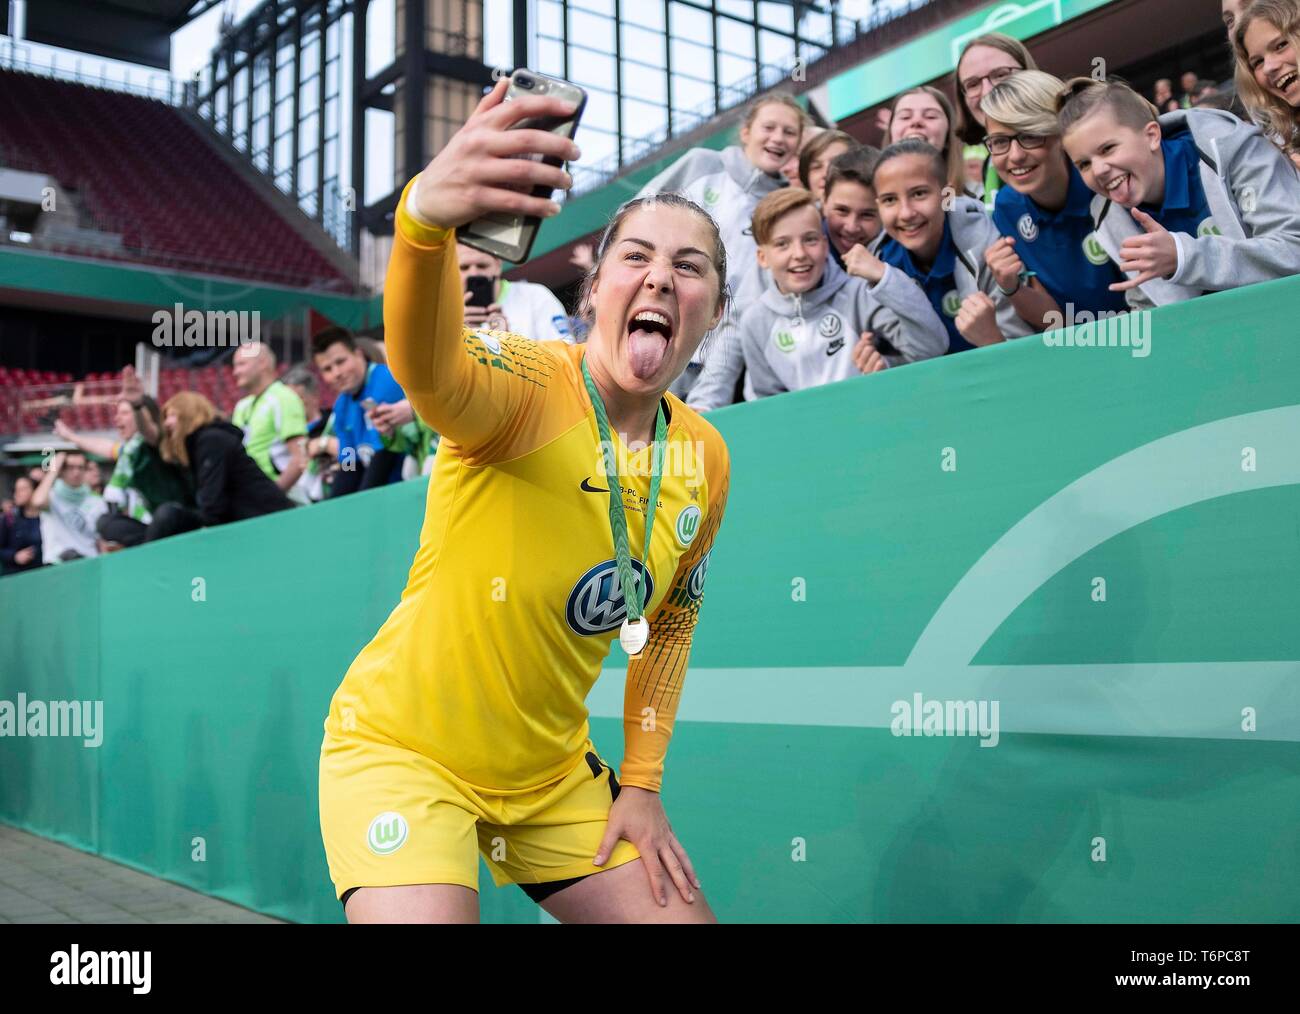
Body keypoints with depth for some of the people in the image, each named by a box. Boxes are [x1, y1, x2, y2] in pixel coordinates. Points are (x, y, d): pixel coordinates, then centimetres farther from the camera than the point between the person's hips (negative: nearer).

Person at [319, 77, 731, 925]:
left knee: (680, 912, 6)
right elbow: (428, 369, -45)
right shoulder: (529, 385, -20)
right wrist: (425, 215, -64)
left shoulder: (705, 458, -2)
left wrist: (642, 781, 7)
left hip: (552, 777, 6)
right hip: (401, 751, -5)